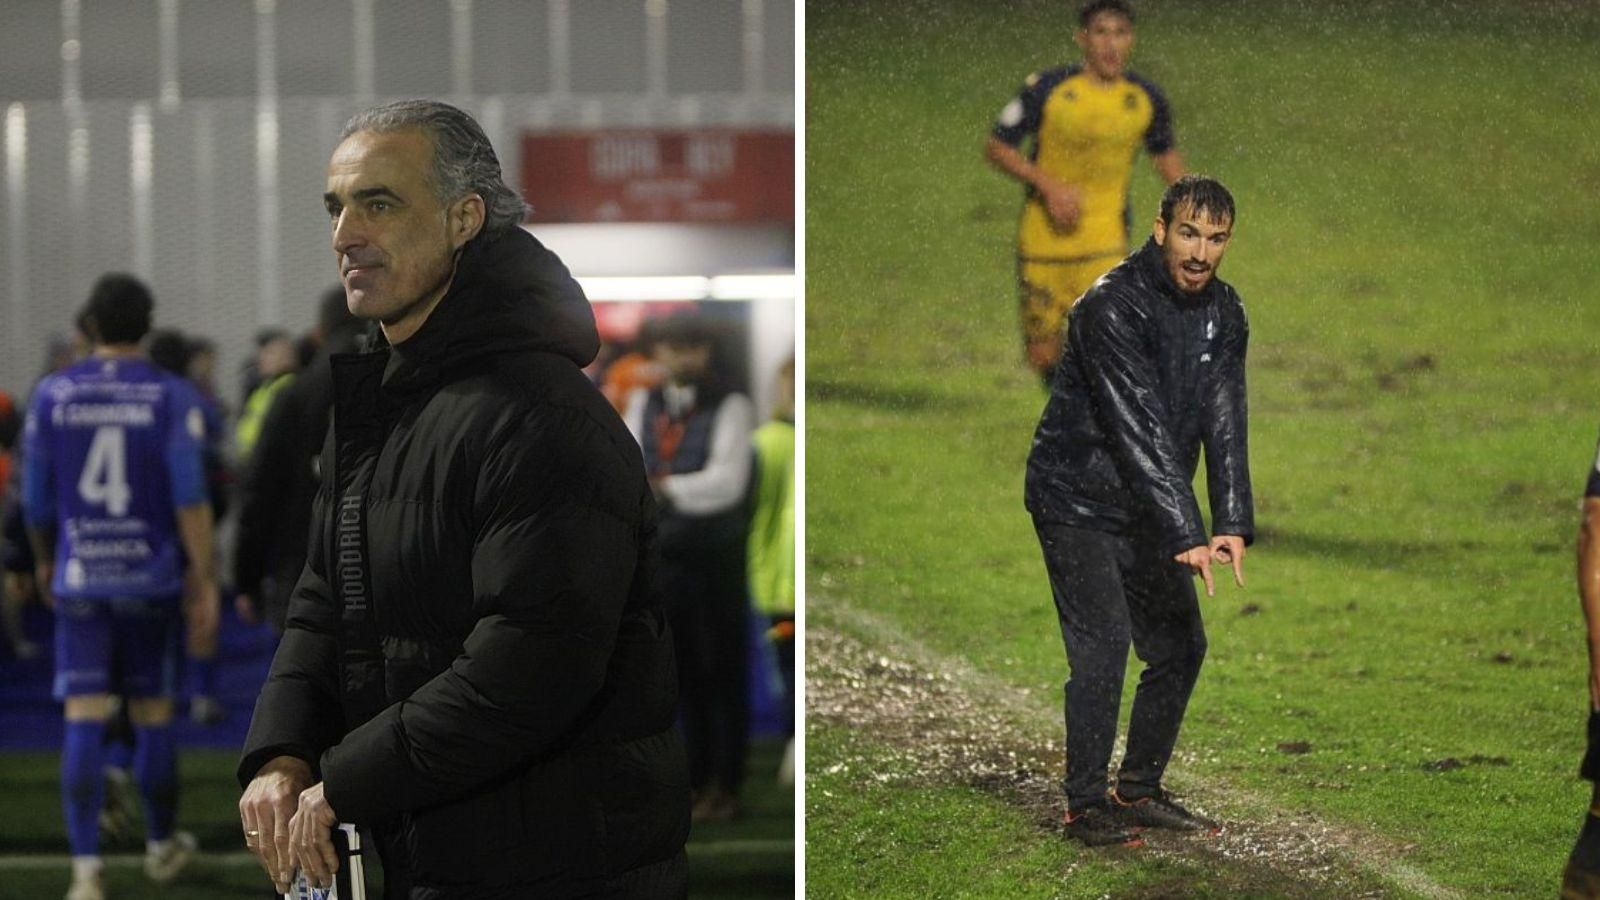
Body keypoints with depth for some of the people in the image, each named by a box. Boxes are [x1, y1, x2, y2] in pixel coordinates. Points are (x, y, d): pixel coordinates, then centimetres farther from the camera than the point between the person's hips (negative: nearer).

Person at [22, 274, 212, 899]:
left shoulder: (51, 395, 1)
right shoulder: (172, 397, -5)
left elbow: (35, 496, 7)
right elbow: (189, 495, -11)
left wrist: (44, 560, 23)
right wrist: (203, 576, -5)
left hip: (79, 580, 1)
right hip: (151, 577, -1)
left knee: (84, 719, -2)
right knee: (152, 712, 13)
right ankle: (161, 845, 29)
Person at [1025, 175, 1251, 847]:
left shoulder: (1224, 313, 0)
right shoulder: (1113, 306, -24)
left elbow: (1224, 425, -6)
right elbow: (1142, 430, -30)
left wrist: (1232, 524, -19)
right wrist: (1187, 536, -35)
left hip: (1146, 507, 8)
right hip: (1077, 499, -8)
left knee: (1181, 643, 8)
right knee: (1104, 641, -16)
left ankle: (1138, 789, 22)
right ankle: (1086, 804, -6)